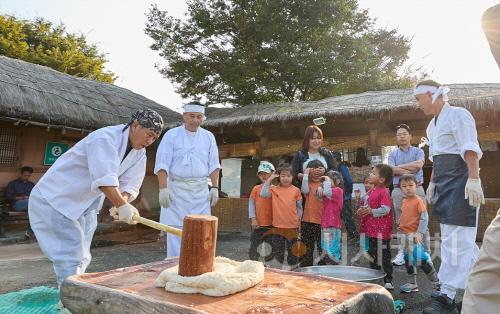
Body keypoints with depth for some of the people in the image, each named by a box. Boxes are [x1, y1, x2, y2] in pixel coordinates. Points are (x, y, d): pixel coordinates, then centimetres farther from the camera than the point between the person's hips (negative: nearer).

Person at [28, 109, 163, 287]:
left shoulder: (139, 153, 0)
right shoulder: (105, 138, -26)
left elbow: (130, 185, -6)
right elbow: (104, 178, -38)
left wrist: (122, 203, -25)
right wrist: (122, 205, -45)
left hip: (85, 205, 9)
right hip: (55, 199, -8)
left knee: (82, 257, 15)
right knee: (72, 254, -12)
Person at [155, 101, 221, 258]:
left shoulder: (209, 137, 9)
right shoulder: (171, 135, 1)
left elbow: (213, 165, 10)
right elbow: (162, 164, -4)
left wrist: (215, 187, 2)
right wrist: (163, 188, -12)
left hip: (200, 190, 2)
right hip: (176, 189, -2)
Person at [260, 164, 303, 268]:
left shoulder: (296, 190, -1)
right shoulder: (274, 189, 0)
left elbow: (299, 207, 5)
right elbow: (263, 194, -16)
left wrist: (299, 222, 3)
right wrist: (269, 179, -11)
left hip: (292, 226, 0)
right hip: (278, 226, 1)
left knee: (292, 251, 12)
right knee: (277, 251, 12)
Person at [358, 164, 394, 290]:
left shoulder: (384, 192, -19)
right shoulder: (372, 191, 10)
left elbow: (385, 209, -27)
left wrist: (371, 211, -19)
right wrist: (365, 209, 4)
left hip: (382, 231, -9)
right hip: (372, 229, 10)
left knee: (385, 256, 3)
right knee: (372, 254, 18)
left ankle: (388, 280, 15)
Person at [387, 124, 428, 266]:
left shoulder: (418, 151, 11)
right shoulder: (393, 154, 14)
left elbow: (418, 165, -9)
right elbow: (392, 170, -4)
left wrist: (400, 166, -2)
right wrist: (411, 170, -7)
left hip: (416, 188, -1)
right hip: (398, 190, 1)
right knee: (400, 222, 3)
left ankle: (426, 251, 8)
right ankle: (402, 252, 9)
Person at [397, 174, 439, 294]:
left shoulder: (418, 200, -12)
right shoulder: (404, 201, 11)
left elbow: (424, 218, -17)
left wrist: (419, 233, -23)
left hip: (414, 235, -8)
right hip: (404, 235, 8)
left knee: (421, 259, -9)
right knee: (408, 260, 15)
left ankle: (436, 282, 10)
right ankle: (412, 284, 28)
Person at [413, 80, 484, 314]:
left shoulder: (458, 115, -8)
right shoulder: (433, 125, 18)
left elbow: (470, 149, -17)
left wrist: (473, 179, -24)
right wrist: (432, 182, 21)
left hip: (460, 180, -9)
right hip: (444, 183, 9)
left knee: (455, 239, -7)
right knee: (461, 238, 14)